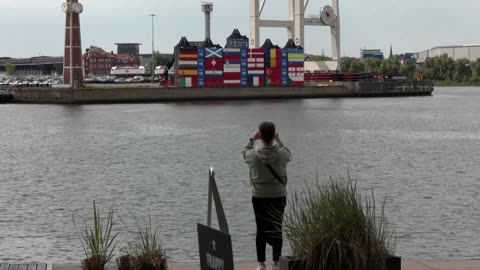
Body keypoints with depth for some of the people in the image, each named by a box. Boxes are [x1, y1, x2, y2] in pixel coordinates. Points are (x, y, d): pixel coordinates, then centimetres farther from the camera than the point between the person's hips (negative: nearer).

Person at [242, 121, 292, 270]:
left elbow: (244, 154, 12)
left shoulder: (254, 154, -14)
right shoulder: (281, 153, -13)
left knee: (261, 230, 8)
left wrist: (252, 139, 22)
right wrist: (279, 141, 22)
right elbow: (289, 155, 13)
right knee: (276, 229, 7)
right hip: (278, 196, 0)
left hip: (259, 197, 0)